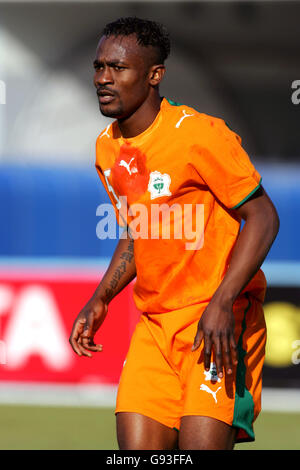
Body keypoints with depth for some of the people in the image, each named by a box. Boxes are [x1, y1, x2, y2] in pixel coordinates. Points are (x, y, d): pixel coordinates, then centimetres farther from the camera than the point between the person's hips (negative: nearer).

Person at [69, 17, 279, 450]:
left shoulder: (200, 135, -14)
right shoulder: (107, 148, 9)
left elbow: (263, 218, -13)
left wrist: (222, 303, -22)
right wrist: (100, 301, 11)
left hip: (219, 322, -6)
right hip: (154, 325, 6)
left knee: (201, 445, -17)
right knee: (138, 446, -5)